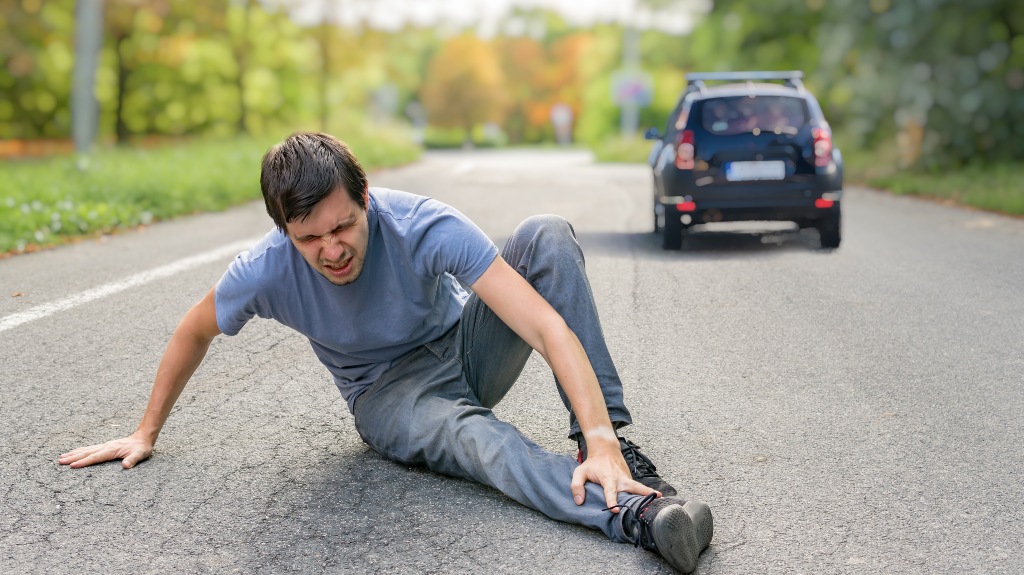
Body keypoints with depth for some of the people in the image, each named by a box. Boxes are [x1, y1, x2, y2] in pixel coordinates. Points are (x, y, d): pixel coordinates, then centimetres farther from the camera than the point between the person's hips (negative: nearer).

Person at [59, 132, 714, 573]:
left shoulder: (425, 226, -30)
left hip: (464, 349, 1)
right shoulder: (266, 271, -23)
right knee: (468, 433, -39)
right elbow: (193, 334, 0)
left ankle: (615, 437, -29)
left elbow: (546, 325, -35)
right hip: (390, 394, 0)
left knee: (549, 236, -26)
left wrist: (600, 438, -45)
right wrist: (146, 434, 8)